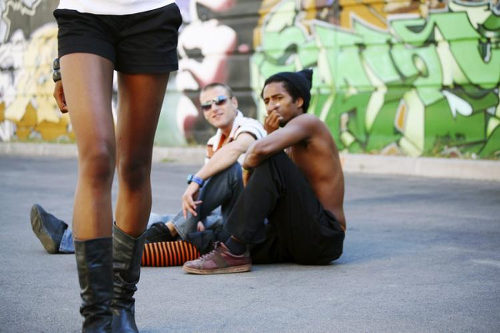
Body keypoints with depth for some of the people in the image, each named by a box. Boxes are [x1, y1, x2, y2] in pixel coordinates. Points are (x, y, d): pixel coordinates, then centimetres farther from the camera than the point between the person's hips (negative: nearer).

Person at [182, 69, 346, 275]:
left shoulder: (308, 122, -6)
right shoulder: (290, 146, 24)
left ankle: (235, 252, -29)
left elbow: (261, 149, -27)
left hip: (325, 238, -8)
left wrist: (248, 165, -4)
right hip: (300, 240, 8)